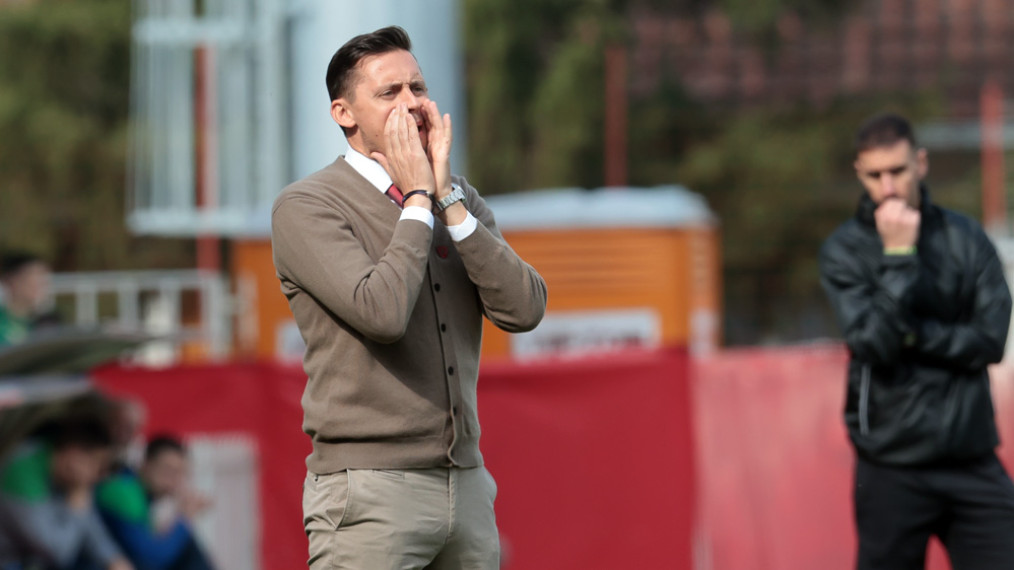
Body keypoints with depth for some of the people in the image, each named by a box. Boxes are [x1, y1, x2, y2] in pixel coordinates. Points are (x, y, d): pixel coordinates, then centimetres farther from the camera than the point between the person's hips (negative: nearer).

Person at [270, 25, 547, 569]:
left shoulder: (462, 201, 14)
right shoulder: (305, 207, -5)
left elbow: (523, 309, -3)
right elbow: (383, 313, -20)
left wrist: (448, 197, -6)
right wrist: (418, 200, -8)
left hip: (467, 485, 6)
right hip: (369, 492, -5)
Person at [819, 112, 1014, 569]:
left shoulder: (965, 238, 4)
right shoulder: (844, 250, -1)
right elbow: (873, 343, -15)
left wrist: (911, 334, -11)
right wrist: (898, 257, -16)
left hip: (972, 461, 2)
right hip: (892, 470, -2)